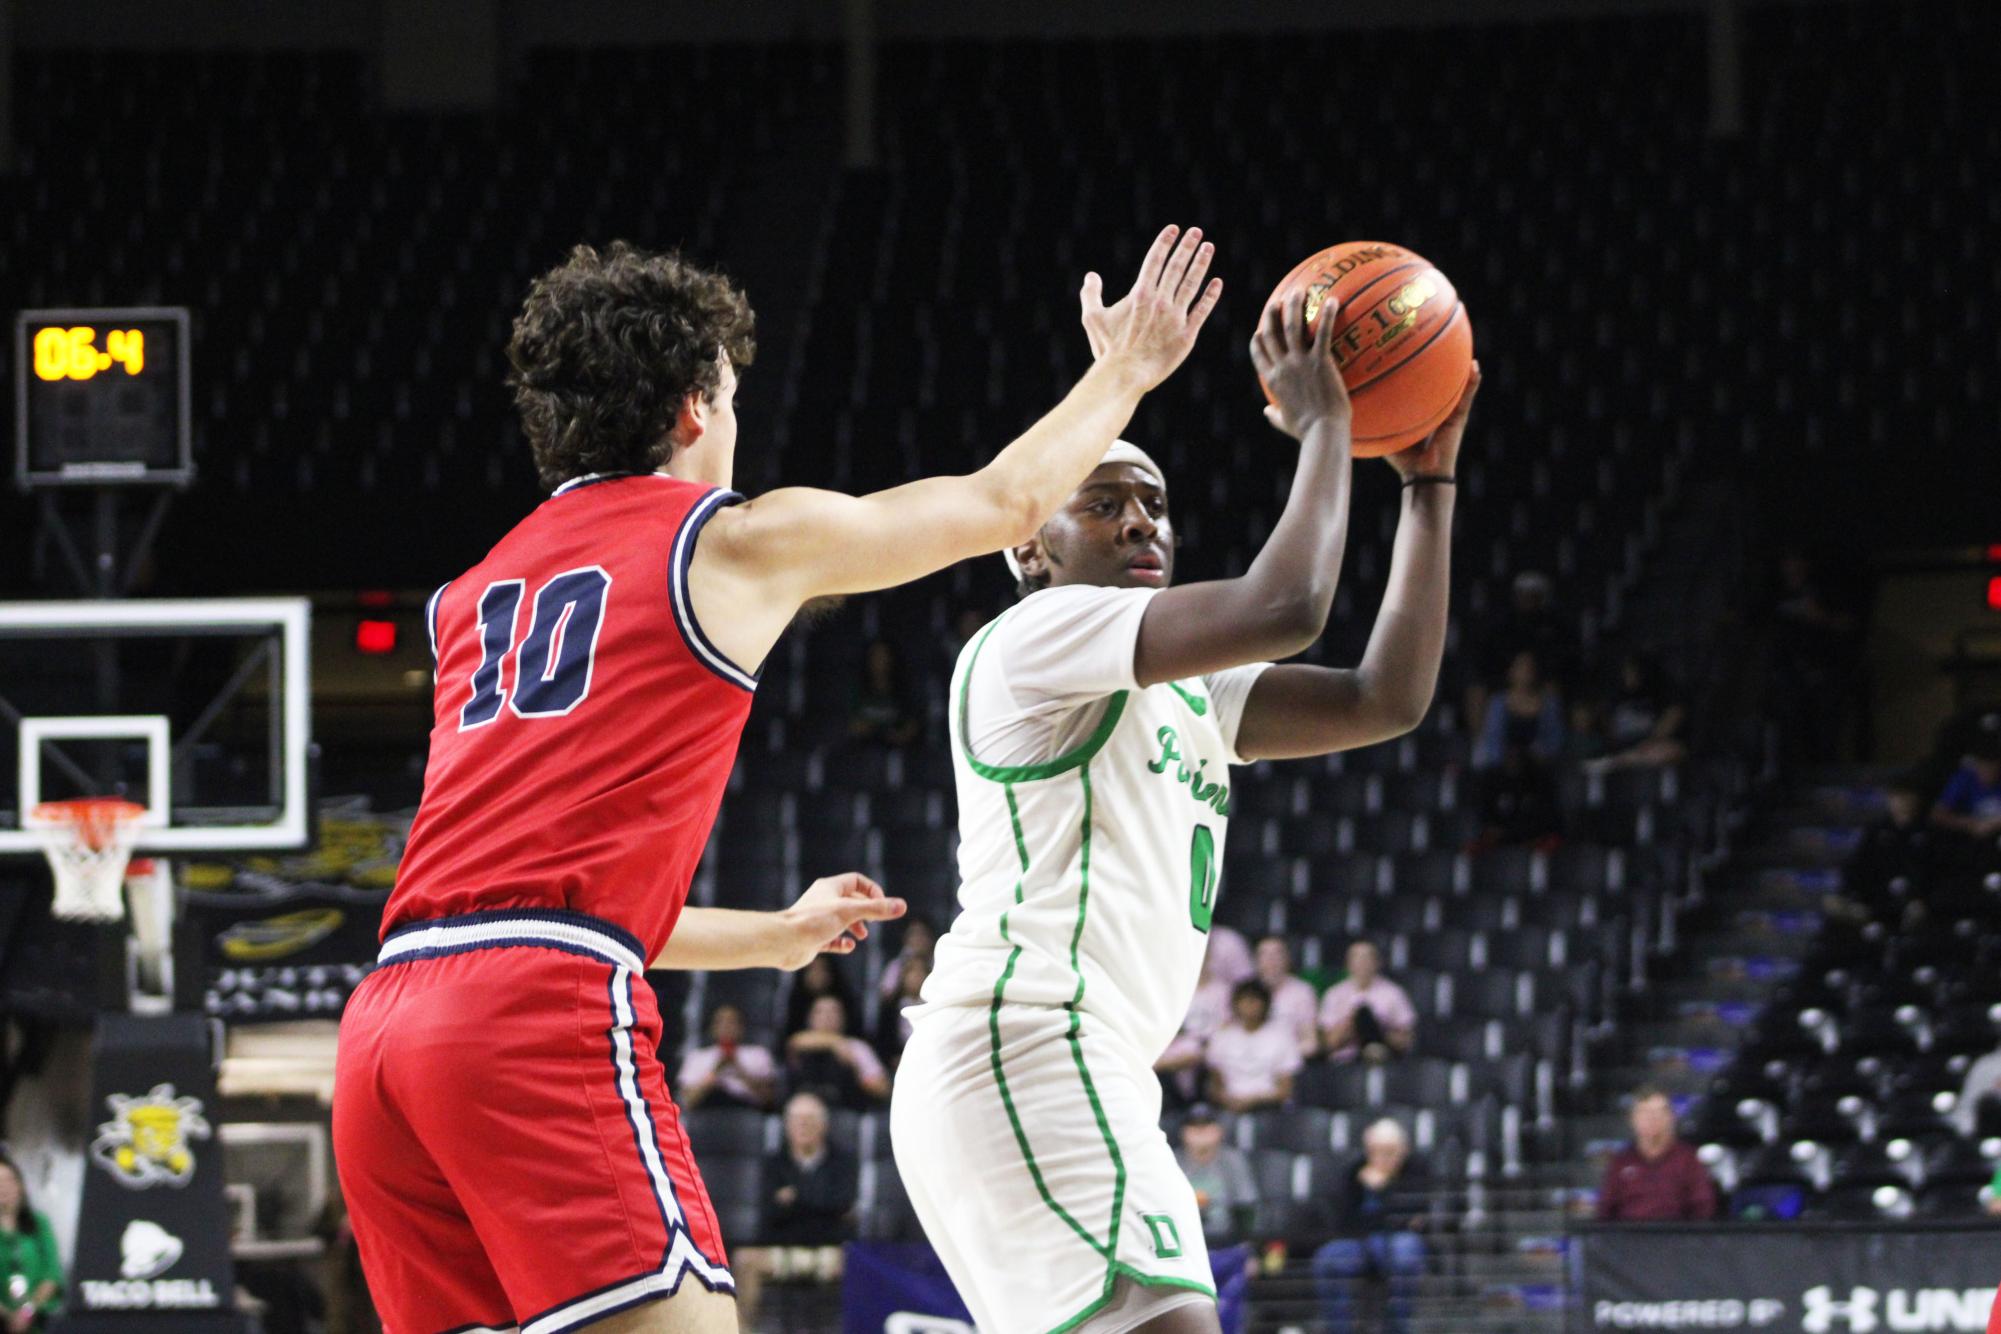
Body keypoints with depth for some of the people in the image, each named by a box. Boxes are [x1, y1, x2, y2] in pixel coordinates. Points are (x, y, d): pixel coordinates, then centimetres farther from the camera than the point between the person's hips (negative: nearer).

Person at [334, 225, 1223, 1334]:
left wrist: (774, 938, 48)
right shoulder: (734, 542, 10)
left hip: (382, 1028, 7)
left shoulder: (472, 599, 27)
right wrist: (1122, 373, 44)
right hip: (544, 1010, -7)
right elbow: (1006, 500, 25)